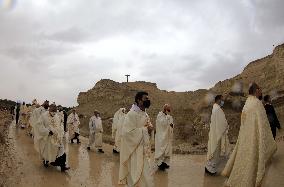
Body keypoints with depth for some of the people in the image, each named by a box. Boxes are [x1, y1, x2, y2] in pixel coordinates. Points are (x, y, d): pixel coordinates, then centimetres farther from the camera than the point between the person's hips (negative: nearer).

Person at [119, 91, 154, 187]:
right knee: (136, 173, 2)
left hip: (144, 149, 8)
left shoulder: (146, 115, 9)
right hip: (135, 149, -8)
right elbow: (128, 132, -23)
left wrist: (150, 129, -5)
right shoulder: (132, 114, -17)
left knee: (145, 173, 16)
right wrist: (145, 129, -18)